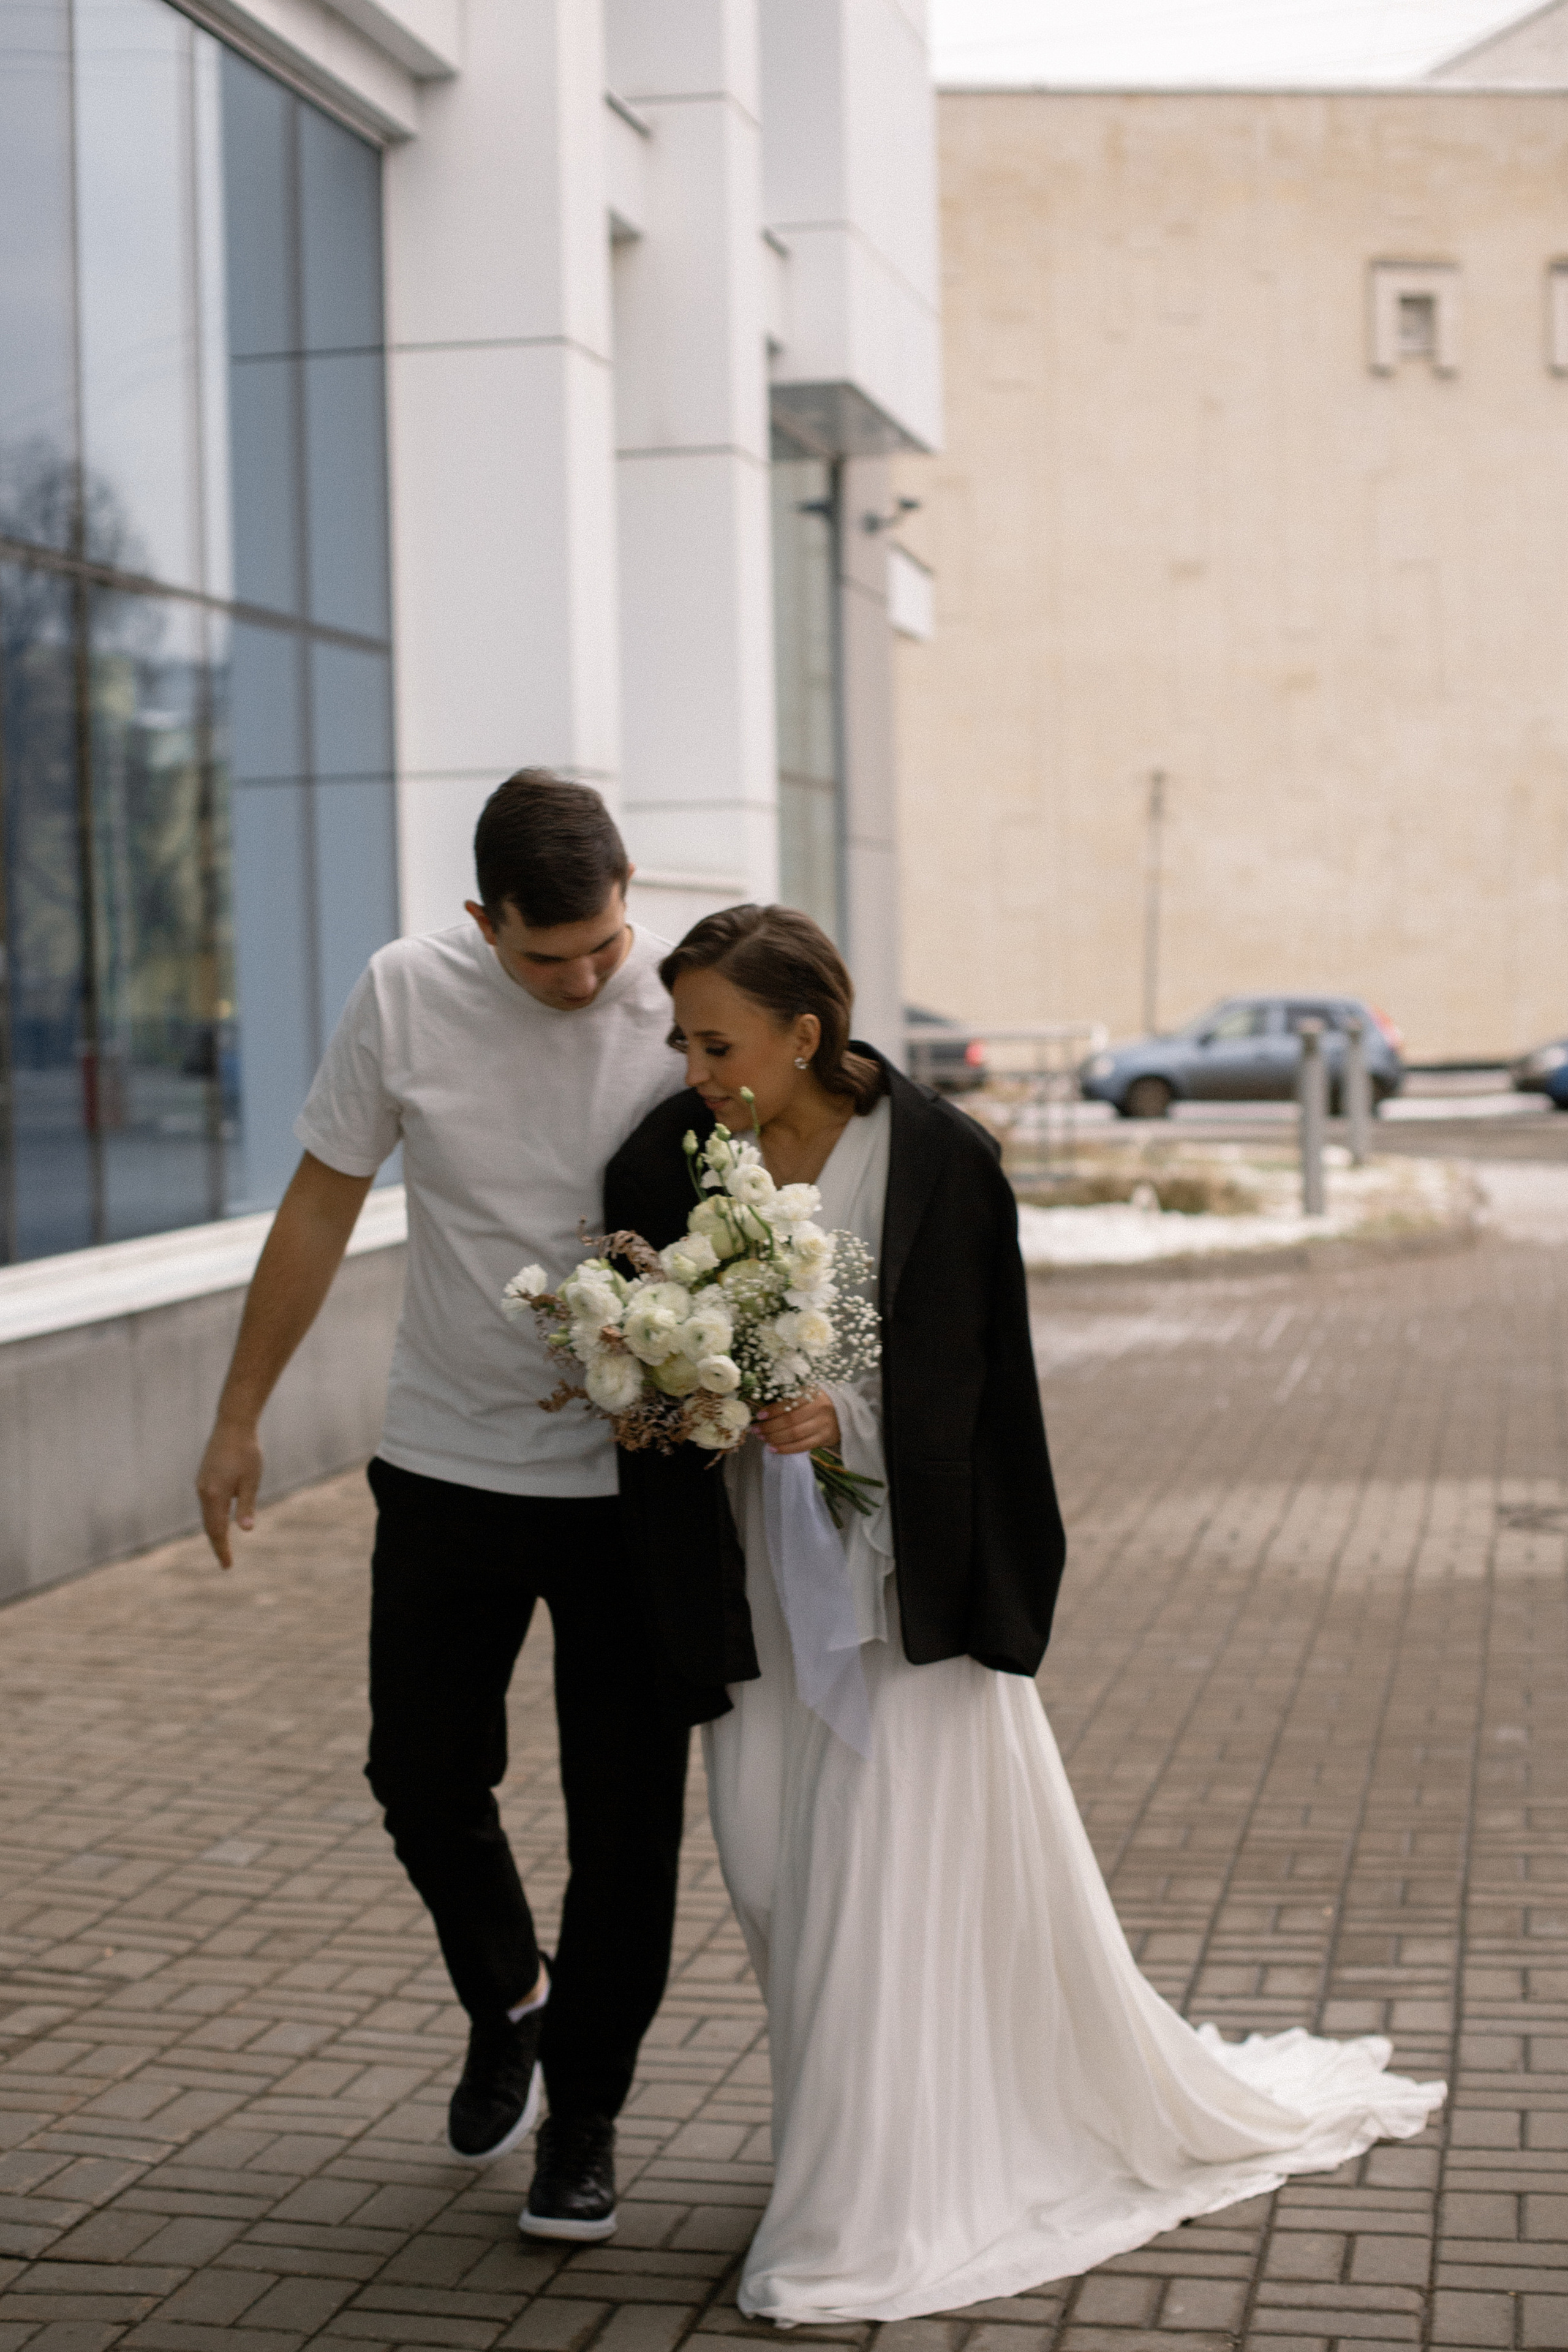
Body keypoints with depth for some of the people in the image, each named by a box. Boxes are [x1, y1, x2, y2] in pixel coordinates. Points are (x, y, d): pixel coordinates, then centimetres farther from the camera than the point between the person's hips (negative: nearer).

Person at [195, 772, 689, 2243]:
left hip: (638, 1477, -2)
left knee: (626, 1820, 4)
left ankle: (583, 2113, 22)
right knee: (422, 1775, 9)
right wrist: (240, 1415, 6)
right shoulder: (407, 995, -7)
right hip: (447, 1465, 2)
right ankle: (504, 2007, 39)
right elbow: (322, 1205, 2)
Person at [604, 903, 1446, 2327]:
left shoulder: (933, 1158, -11)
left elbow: (957, 1383, -8)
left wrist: (846, 1423, -25)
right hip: (759, 1577, 4)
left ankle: (872, 2229, 8)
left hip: (898, 1565, -4)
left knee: (885, 1871, -3)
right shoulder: (666, 1167, -2)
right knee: (779, 1877, 8)